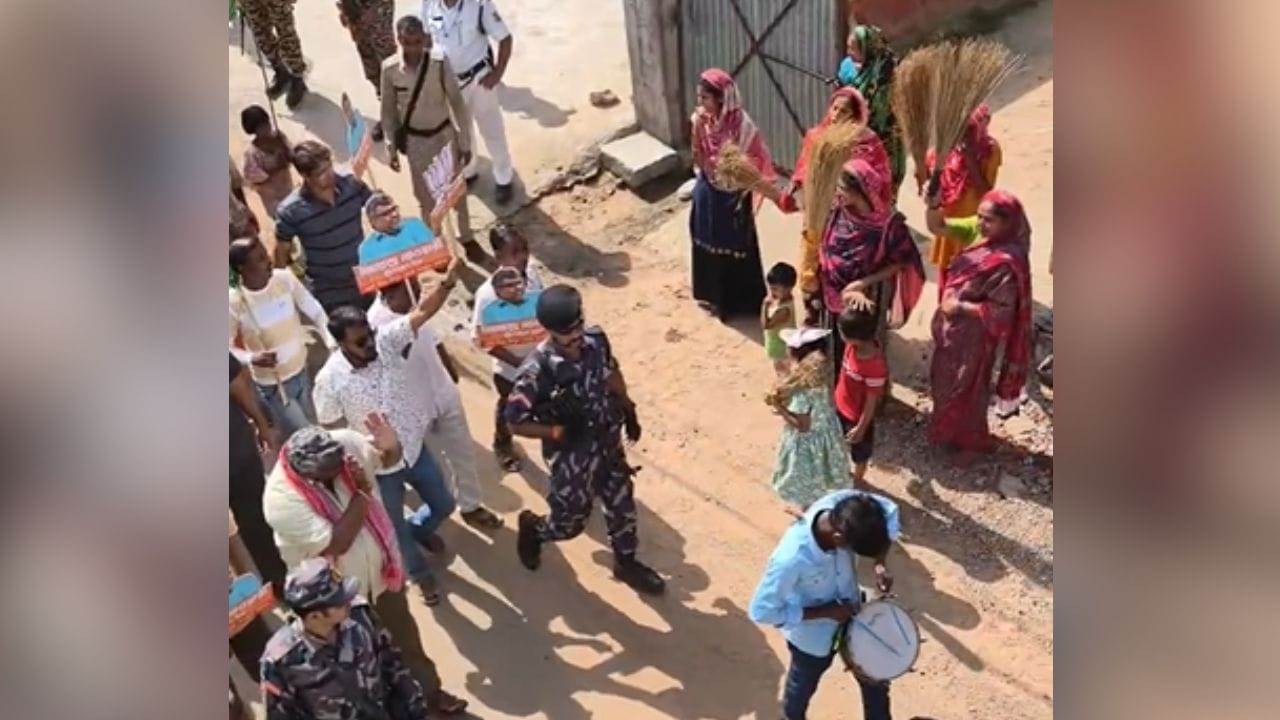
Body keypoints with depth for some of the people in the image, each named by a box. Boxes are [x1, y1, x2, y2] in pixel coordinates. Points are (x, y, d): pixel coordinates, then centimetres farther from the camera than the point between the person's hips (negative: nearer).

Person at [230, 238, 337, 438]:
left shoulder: (285, 278, -14)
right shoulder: (234, 303, -23)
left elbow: (315, 312, -6)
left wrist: (332, 342, -21)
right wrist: (251, 358, -31)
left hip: (301, 371, 4)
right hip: (273, 385, -4)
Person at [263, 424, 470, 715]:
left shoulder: (345, 443, -23)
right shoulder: (281, 498, -34)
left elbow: (389, 461, -4)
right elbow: (336, 544, -32)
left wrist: (391, 448, -27)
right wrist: (362, 492, -34)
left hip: (380, 564, 4)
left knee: (404, 631, 25)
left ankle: (428, 691, 48)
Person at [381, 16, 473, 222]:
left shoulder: (439, 63, -21)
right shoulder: (390, 69, -17)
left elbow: (457, 103, -12)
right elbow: (388, 111, -4)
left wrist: (465, 142, -8)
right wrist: (391, 149, 0)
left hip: (443, 135, 0)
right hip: (414, 141, 1)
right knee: (425, 196, 13)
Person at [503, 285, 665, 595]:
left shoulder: (596, 340, -15)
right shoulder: (537, 371, -31)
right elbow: (514, 421, -22)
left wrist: (629, 411, 11)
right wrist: (556, 432, -30)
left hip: (608, 442, 5)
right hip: (572, 455, -5)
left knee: (622, 503, 21)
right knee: (570, 522, 15)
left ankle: (626, 563, 46)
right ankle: (531, 527, 49)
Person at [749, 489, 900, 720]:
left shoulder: (846, 504, -33)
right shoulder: (792, 558, -45)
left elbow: (890, 512, -11)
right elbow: (762, 611, -32)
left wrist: (880, 564, -23)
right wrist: (826, 612, -27)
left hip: (851, 609, 4)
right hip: (812, 635, -4)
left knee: (874, 676, 25)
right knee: (804, 682, 28)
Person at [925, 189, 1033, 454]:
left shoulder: (1007, 261, -31)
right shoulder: (976, 230, -10)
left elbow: (1001, 310, -27)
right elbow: (937, 226, -5)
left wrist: (961, 307, -23)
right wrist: (934, 204, -24)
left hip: (973, 334, -8)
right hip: (953, 328, 8)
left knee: (962, 388, 15)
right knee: (944, 379, 27)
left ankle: (965, 439, 40)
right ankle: (946, 428, 52)